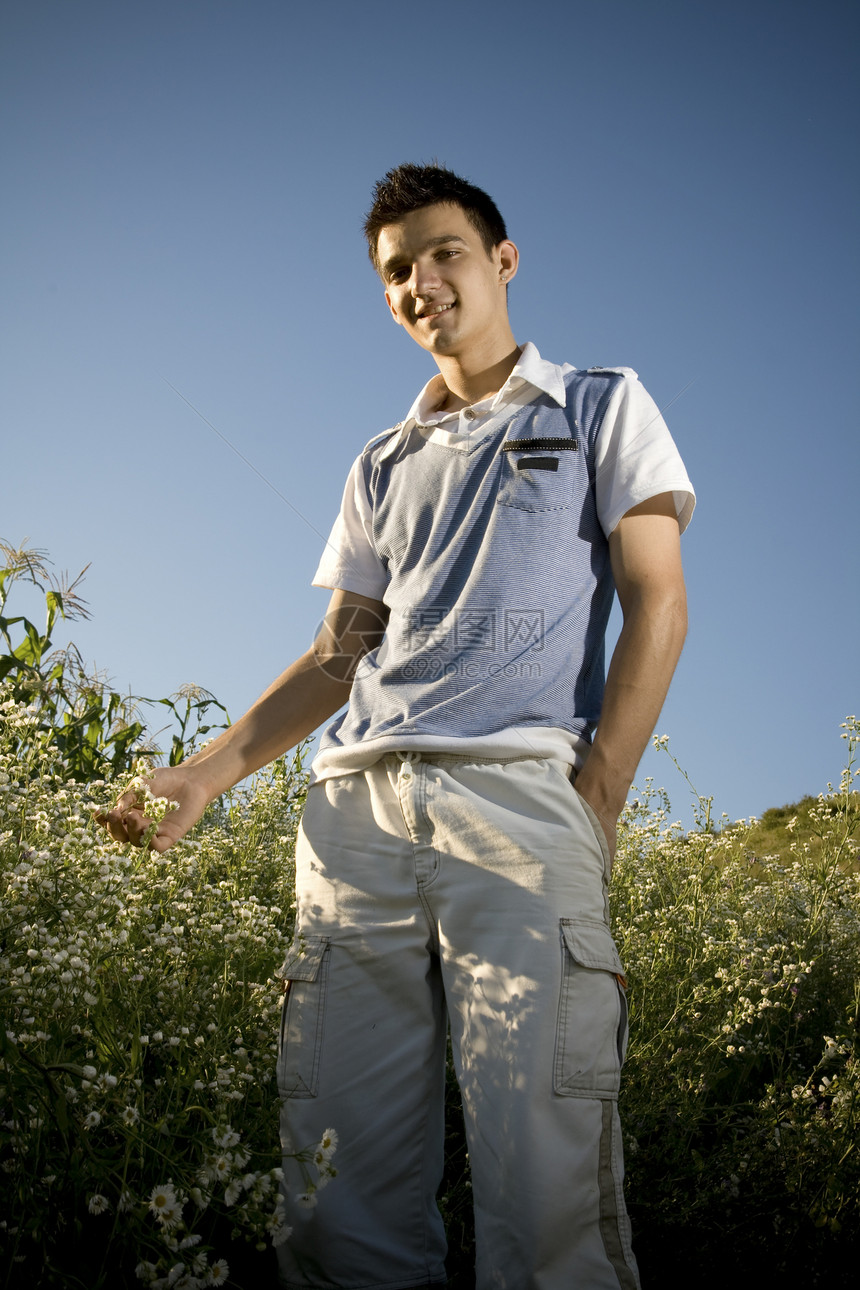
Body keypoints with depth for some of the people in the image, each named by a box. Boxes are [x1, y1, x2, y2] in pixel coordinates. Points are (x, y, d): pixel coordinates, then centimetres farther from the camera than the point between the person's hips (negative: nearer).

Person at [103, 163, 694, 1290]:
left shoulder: (601, 407, 17)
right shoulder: (383, 467, 29)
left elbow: (658, 605, 7)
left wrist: (598, 798, -6)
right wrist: (212, 768, 8)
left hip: (518, 788, -4)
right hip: (357, 802, 4)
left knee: (544, 1183, -14)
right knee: (340, 1175, -3)